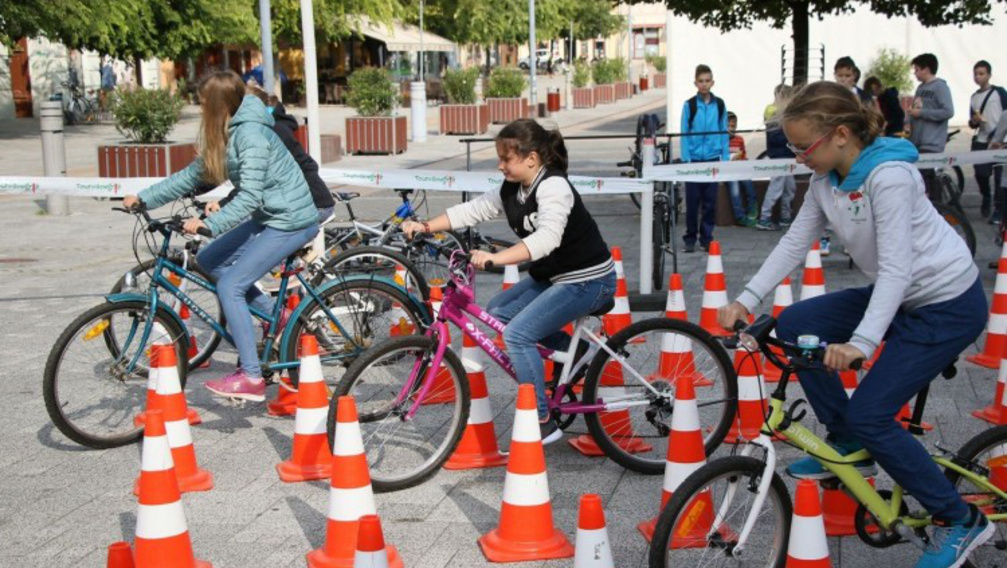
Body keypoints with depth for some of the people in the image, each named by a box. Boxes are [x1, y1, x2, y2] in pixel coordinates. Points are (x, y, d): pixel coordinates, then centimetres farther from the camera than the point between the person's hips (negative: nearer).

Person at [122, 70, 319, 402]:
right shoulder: (227, 135, 9)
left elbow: (249, 198, -28)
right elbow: (192, 176, 14)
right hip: (269, 216, 10)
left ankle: (251, 378, -9)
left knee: (230, 286, -13)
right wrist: (143, 198, 10)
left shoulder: (250, 135, -21)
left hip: (291, 220, -10)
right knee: (209, 260, 11)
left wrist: (208, 223, -36)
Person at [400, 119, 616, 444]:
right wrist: (426, 227, -7)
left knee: (517, 333, -21)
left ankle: (543, 423, -12)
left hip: (588, 280, -10)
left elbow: (546, 238, -38)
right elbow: (472, 210, 5)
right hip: (553, 275, 10)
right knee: (499, 310, 11)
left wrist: (494, 258, -48)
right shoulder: (512, 191, 4)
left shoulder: (554, 187, -23)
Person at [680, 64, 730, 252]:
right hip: (694, 159, -2)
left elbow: (724, 133, 8)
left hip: (712, 158, 2)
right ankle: (690, 238, 12)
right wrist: (686, 159, -6)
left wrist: (725, 158, 4)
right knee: (692, 201, 2)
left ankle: (706, 237, 15)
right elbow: (684, 134, 0)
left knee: (710, 201, 5)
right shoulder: (689, 105, -2)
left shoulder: (719, 105, 4)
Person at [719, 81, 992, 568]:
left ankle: (960, 521, 5)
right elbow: (794, 242, 1)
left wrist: (861, 342, -41)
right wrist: (746, 299, -8)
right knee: (794, 324, -1)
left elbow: (896, 269, -32)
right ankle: (847, 444, 13)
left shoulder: (889, 176, -26)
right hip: (896, 295, 9)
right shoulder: (827, 179, -2)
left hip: (948, 304, -8)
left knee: (869, 415, -13)